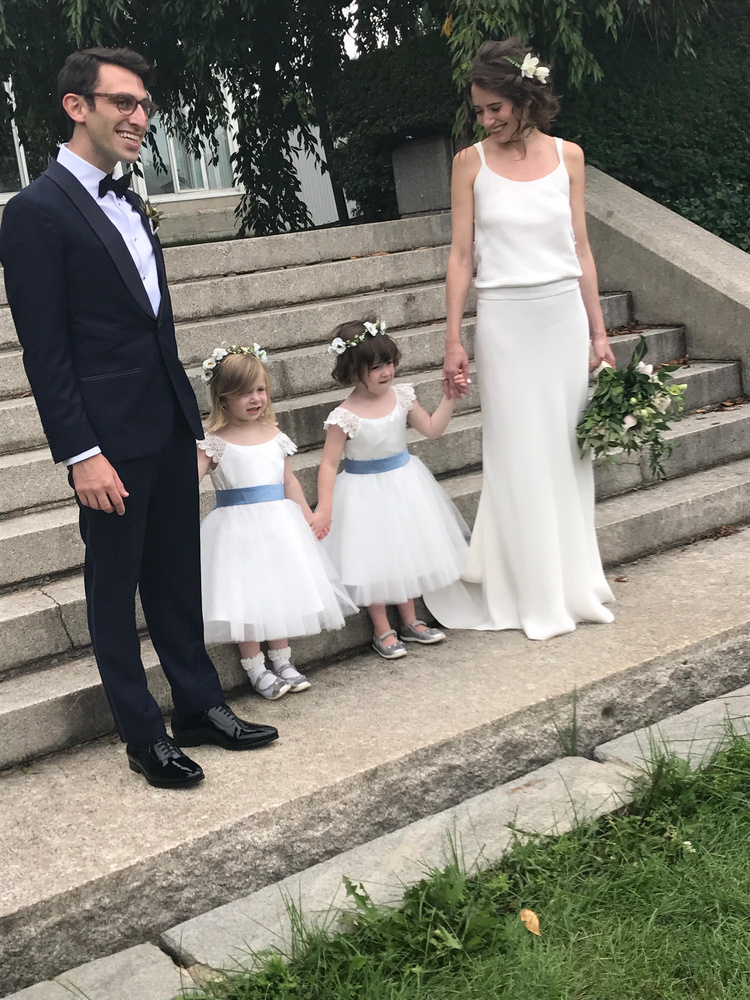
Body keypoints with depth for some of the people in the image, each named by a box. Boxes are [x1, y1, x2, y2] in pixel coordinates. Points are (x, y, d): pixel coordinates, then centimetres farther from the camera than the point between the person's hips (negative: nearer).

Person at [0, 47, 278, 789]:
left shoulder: (125, 203, 14)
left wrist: (188, 417, 15)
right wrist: (82, 456, -18)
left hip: (169, 427, 8)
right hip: (112, 436, -8)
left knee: (177, 575, 16)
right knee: (114, 586, 6)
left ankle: (199, 706, 29)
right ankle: (143, 736, 18)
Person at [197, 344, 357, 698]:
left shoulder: (273, 435, 7)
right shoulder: (214, 442, -7)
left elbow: (289, 479, 14)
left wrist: (307, 515, 11)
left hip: (278, 522, 5)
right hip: (238, 527, -4)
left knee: (281, 591, 8)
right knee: (244, 598, -4)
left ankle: (281, 661, 23)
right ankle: (256, 669, 11)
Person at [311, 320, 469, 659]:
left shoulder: (400, 396, -6)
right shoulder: (344, 417, -22)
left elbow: (431, 428, 5)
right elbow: (329, 464, -19)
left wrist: (449, 397, -6)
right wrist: (324, 509, -26)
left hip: (404, 484, 6)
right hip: (366, 493, -6)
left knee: (407, 552, 17)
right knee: (373, 560, 4)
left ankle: (410, 621, 34)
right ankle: (382, 631, 21)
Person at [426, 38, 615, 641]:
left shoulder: (568, 156, 6)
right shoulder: (472, 162, 0)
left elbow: (581, 249, 8)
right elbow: (461, 255, 0)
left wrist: (598, 332, 6)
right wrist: (454, 340, -5)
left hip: (564, 315, 2)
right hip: (505, 320, -2)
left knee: (568, 449, 7)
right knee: (519, 455, 2)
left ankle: (573, 581, 22)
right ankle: (535, 596, 13)